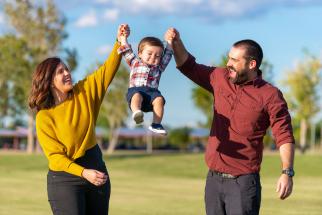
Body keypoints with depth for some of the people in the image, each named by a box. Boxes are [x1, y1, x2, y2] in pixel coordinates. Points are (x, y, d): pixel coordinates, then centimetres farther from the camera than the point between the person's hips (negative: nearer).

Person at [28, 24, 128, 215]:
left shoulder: (84, 92, 1)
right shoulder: (44, 117, -14)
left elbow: (108, 70, -2)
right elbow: (55, 155, -18)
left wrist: (120, 42, -17)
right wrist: (84, 173, -31)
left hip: (96, 166, 6)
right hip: (65, 178, -5)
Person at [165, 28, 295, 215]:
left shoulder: (270, 96, -7)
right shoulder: (221, 79, 9)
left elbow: (284, 136, -11)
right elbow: (189, 66, 20)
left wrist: (287, 173, -22)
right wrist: (176, 43, 3)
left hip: (243, 183, -6)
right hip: (213, 179, 6)